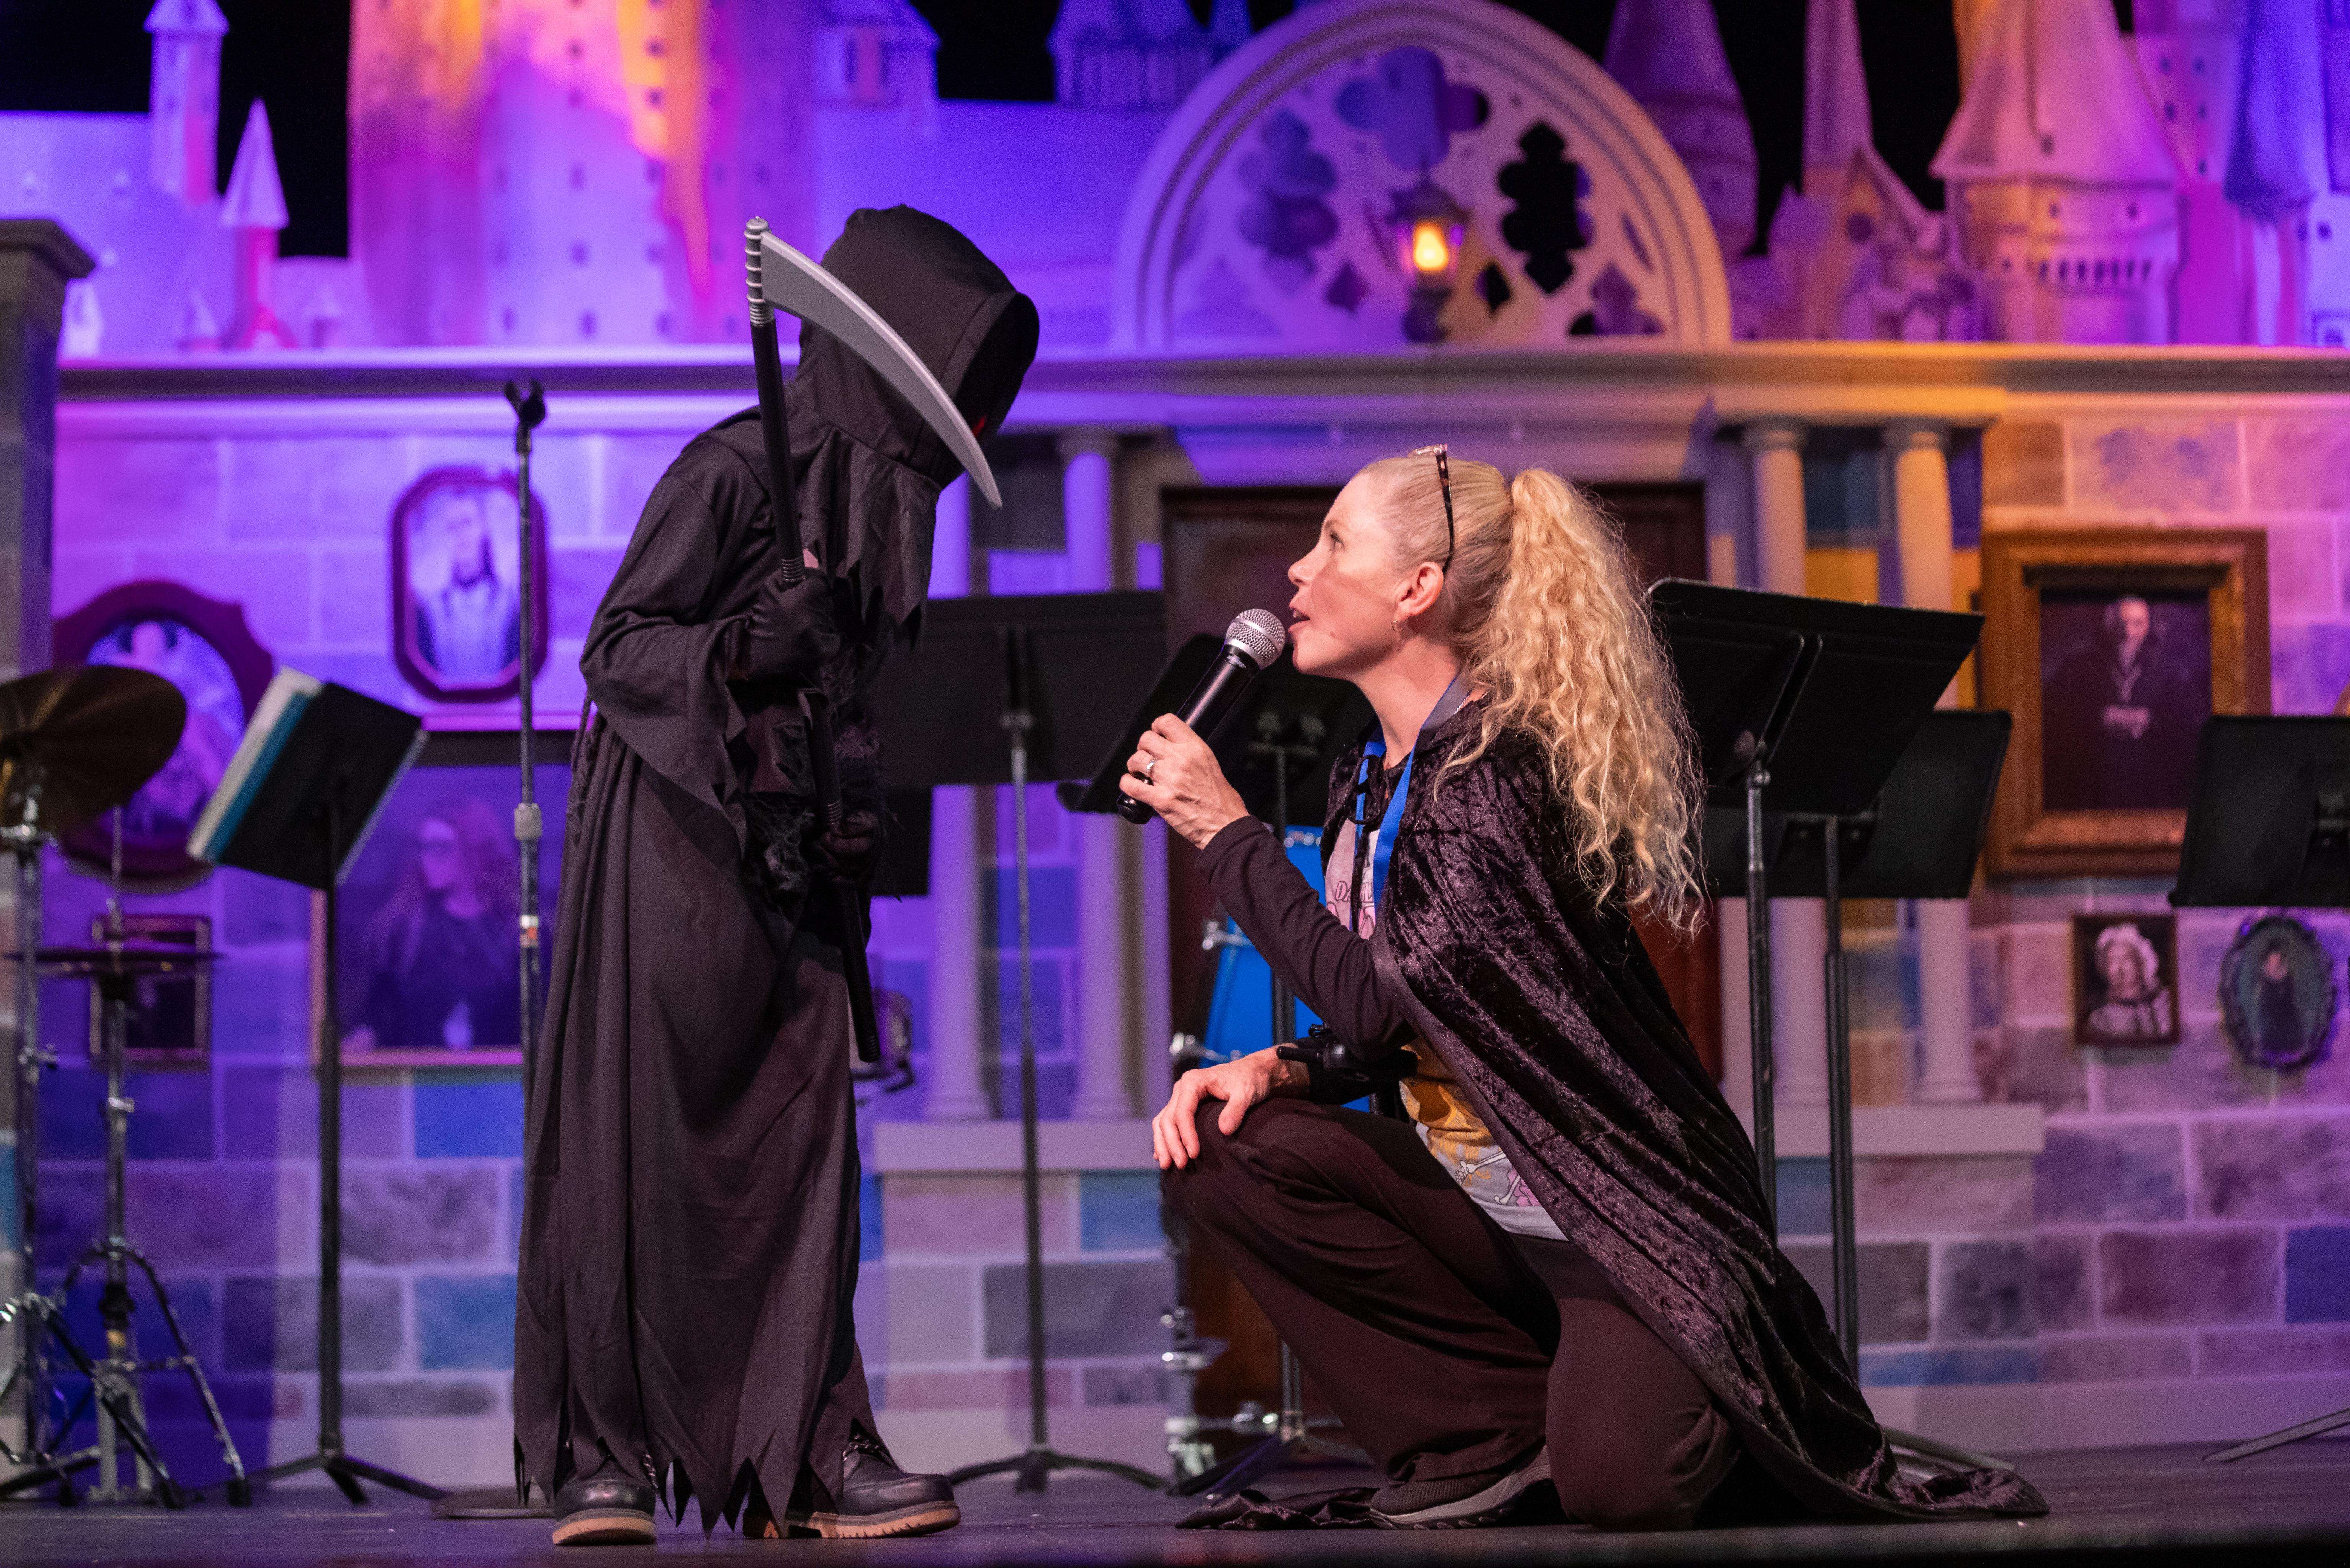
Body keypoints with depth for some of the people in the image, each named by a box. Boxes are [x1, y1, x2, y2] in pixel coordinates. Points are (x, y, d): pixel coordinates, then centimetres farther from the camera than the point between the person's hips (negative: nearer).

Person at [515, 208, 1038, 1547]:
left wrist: (857, 813, 14)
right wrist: (749, 649, -26)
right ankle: (601, 1458, 3)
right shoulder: (738, 469, -11)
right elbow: (613, 648, -11)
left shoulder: (885, 488, 12)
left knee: (802, 1142, 2)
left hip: (792, 859, 7)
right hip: (672, 845, -7)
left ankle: (807, 1449, 5)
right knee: (637, 1145, -3)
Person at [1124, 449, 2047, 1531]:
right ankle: (1498, 1437, -3)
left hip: (1623, 1219, -8)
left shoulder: (1499, 771, -19)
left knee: (1617, 1482, -30)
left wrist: (1225, 831, -17)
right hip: (1482, 1198, 8)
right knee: (1224, 1145, -13)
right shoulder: (1368, 779, 8)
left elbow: (1379, 1001, -25)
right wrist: (1278, 1069, -7)